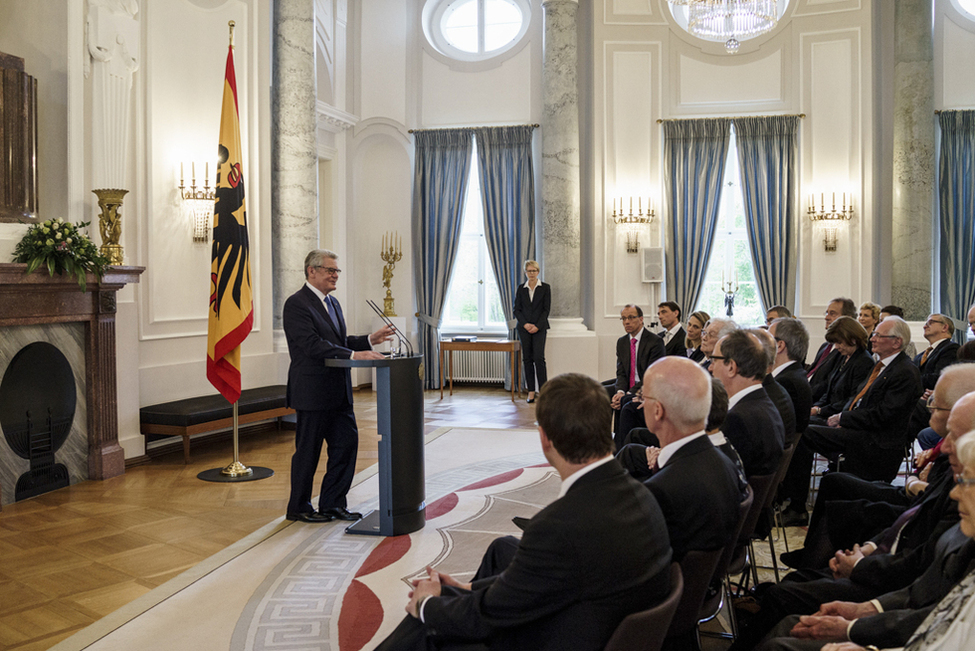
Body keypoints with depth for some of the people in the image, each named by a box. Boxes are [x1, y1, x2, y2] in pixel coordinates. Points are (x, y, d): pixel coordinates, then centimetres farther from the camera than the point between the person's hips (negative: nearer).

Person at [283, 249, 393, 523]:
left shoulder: (332, 303, 16)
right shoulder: (296, 304, -13)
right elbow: (313, 346, -23)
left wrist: (370, 340, 4)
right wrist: (354, 354, -28)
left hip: (339, 392, 9)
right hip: (313, 392, -9)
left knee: (346, 444, 9)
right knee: (308, 450, 4)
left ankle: (332, 504, 22)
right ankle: (298, 508, 20)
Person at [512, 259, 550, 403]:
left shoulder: (545, 288, 3)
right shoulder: (521, 289, 9)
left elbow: (546, 309, -1)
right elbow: (516, 309, 6)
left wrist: (537, 326, -11)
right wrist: (525, 324, -8)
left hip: (539, 328, -2)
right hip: (524, 328, 2)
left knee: (539, 358, -11)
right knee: (527, 359, 3)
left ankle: (543, 390, -7)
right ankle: (531, 391, 7)